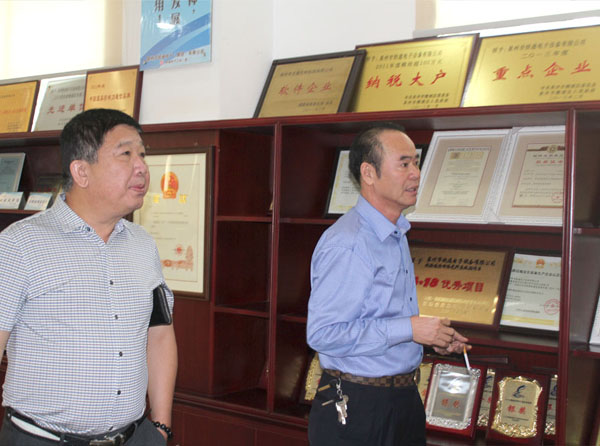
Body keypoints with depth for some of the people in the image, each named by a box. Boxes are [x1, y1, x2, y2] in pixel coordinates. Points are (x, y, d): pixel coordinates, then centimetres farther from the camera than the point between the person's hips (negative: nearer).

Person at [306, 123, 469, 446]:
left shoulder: (396, 235, 12)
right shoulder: (346, 245, -21)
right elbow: (322, 333, -27)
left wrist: (432, 337, 7)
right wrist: (409, 329, -23)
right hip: (355, 409, -9)